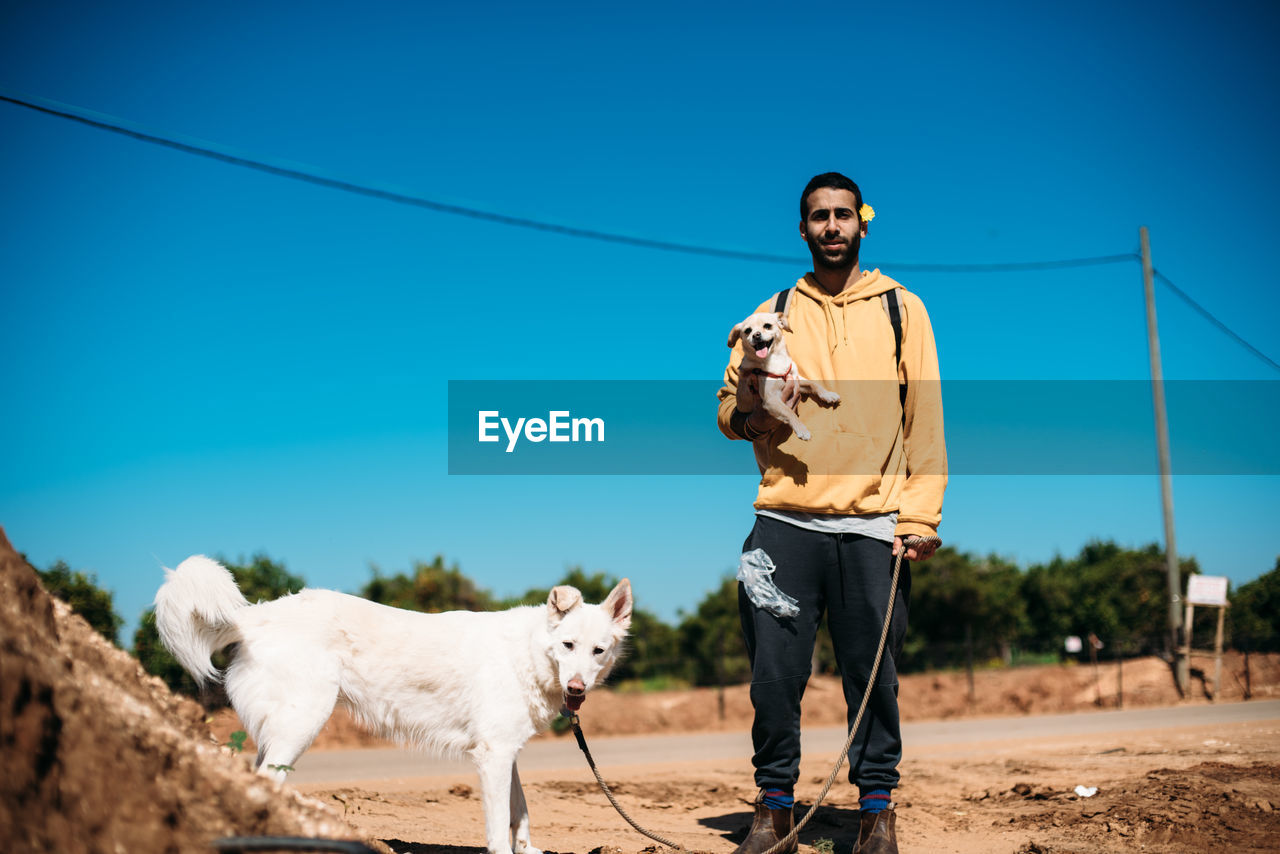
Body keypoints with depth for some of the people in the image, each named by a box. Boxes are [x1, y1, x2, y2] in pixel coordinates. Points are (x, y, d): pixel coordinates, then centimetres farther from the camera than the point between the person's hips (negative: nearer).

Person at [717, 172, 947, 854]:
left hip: (872, 528, -1)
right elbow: (727, 407, 15)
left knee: (873, 676, 1)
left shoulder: (901, 308, 11)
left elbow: (926, 419, 6)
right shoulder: (772, 315, 14)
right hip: (784, 523, 1)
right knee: (775, 671, 0)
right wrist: (752, 412, -10)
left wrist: (919, 518, -3)